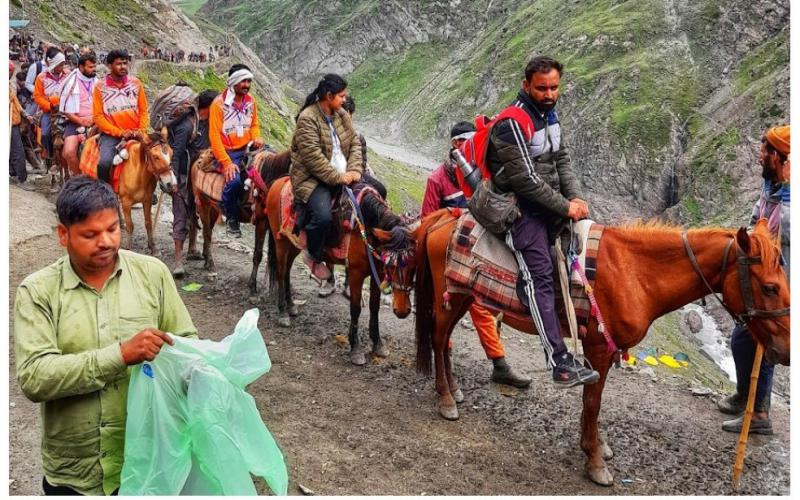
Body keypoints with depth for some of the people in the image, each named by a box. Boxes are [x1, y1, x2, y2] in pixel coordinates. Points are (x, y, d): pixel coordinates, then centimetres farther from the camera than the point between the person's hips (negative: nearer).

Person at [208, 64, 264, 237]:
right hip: (227, 152, -6)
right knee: (234, 180, -31)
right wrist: (227, 163, -21)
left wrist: (256, 137, -3)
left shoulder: (250, 100, 7)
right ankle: (231, 218, -4)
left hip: (247, 149, 6)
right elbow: (214, 136, -12)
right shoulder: (219, 104, -9)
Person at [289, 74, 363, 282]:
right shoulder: (307, 119, -15)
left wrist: (354, 170, -8)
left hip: (343, 175, 8)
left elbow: (355, 143, 10)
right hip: (312, 178, -8)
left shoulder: (342, 115, 9)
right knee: (322, 216, -30)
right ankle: (313, 257, -2)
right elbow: (313, 157, -21)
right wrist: (338, 178, -20)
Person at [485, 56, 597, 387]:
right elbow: (525, 179, -21)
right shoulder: (512, 123, -17)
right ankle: (560, 363, -21)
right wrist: (564, 207, -15)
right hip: (521, 208, -10)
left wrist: (576, 198, -2)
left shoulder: (548, 113, 11)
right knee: (540, 278, -17)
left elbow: (562, 160, 14)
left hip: (551, 203, 10)